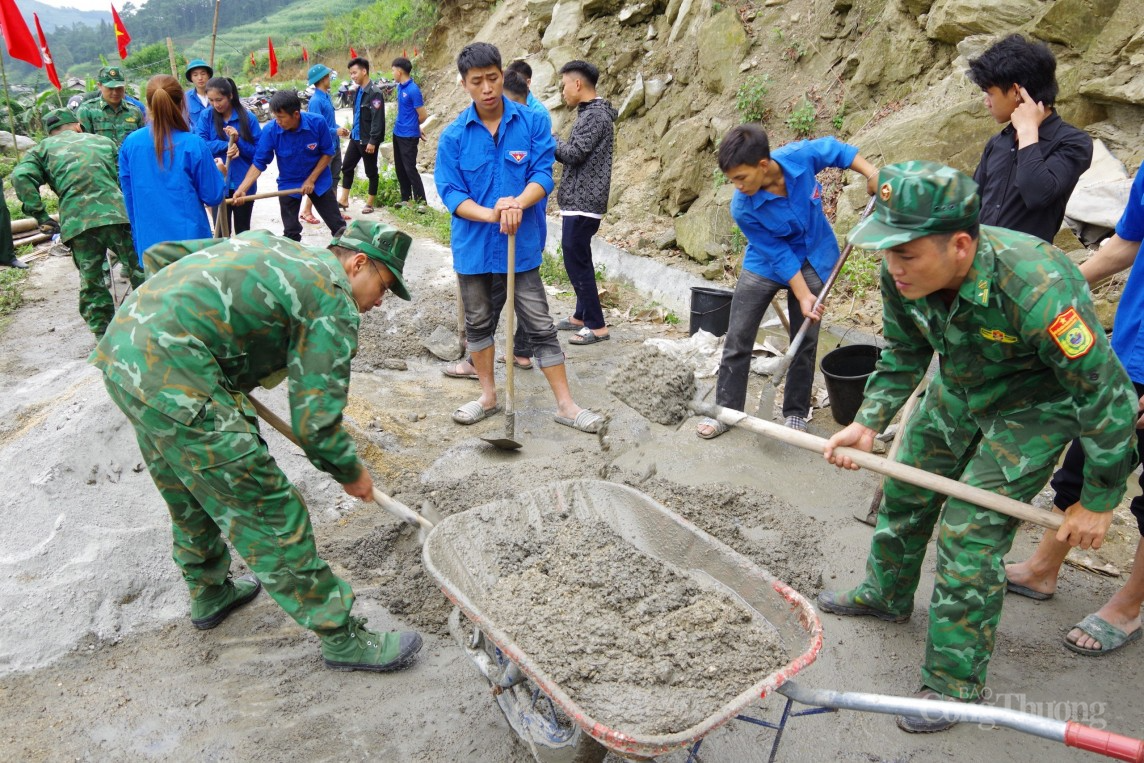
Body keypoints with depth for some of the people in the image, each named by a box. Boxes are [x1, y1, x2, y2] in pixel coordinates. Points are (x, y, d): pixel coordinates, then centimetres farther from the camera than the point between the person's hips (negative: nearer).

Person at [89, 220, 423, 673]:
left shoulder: (267, 245, 19)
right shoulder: (334, 301, -6)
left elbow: (158, 255, 24)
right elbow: (315, 421, -8)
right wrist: (351, 473, 9)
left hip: (122, 346, 10)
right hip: (174, 381, -10)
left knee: (191, 496, 27)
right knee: (268, 515, -2)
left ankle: (210, 594, 49)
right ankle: (342, 638, 9)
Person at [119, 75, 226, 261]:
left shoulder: (130, 143, -1)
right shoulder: (194, 145, -12)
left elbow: (129, 196, 8)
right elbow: (213, 197, -5)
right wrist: (217, 171, 16)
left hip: (149, 242, 3)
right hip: (190, 239, -3)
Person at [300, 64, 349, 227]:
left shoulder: (326, 97, 9)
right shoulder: (316, 101, -18)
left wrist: (340, 129, 2)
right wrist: (335, 131, -20)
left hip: (334, 146, 9)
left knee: (334, 178, 14)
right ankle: (306, 211, 9)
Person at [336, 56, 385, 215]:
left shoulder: (375, 93, -17)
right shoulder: (358, 91, 9)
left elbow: (378, 119, -20)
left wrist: (373, 141, -21)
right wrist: (353, 131, 19)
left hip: (368, 139, -8)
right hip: (356, 137, 9)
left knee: (371, 172, 4)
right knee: (347, 167, 11)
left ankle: (370, 203, 15)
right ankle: (344, 200, 21)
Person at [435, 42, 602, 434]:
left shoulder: (531, 122, -5)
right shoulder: (454, 135, -5)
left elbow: (543, 174, -10)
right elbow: (450, 193, -9)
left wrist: (518, 203, -30)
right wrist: (491, 214, -27)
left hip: (521, 244, -1)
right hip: (473, 245, 2)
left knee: (540, 325, 3)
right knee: (477, 322, 15)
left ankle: (566, 404, 13)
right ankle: (488, 395, 33)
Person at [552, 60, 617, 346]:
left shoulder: (595, 115, -15)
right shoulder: (591, 113, 17)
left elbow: (573, 153, -20)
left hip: (582, 204, -10)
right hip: (580, 201, 10)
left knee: (577, 262, -6)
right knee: (578, 261, 16)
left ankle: (596, 326, 0)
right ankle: (582, 316, 26)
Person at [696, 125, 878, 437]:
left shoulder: (801, 155, -26)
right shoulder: (742, 208, -28)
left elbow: (836, 149, -3)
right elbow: (778, 255, -22)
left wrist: (871, 173, -10)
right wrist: (802, 296, -22)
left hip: (813, 260, 2)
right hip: (766, 264, -1)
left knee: (806, 340, 5)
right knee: (737, 339, -1)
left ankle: (796, 413, 19)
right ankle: (726, 411, 13)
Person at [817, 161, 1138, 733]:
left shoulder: (1037, 292, -40)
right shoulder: (903, 273, -22)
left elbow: (1105, 394, -27)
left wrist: (1098, 501, -16)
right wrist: (869, 421, -14)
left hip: (1034, 406, -6)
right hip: (955, 389, 6)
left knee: (968, 537, -9)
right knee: (904, 494, 16)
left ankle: (954, 685, 12)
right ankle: (887, 594, 45)